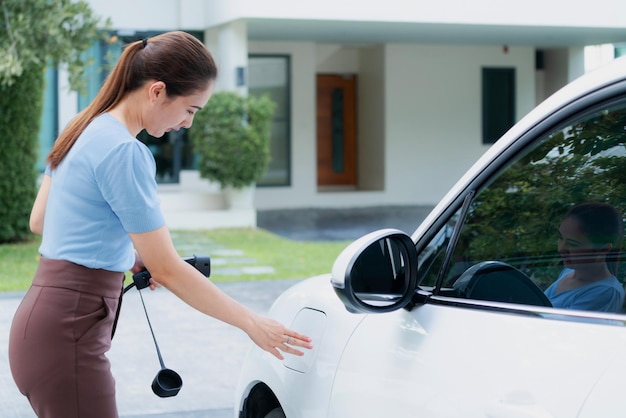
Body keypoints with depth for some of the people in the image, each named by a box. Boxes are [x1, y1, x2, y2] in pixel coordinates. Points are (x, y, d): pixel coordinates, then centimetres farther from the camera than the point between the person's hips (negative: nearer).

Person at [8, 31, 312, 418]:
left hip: (45, 320, 10)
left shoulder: (87, 130, 11)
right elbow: (168, 271, -16)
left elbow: (38, 220, 21)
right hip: (68, 337, -10)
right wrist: (252, 323, -7)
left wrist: (126, 253, 14)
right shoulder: (124, 152, -17)